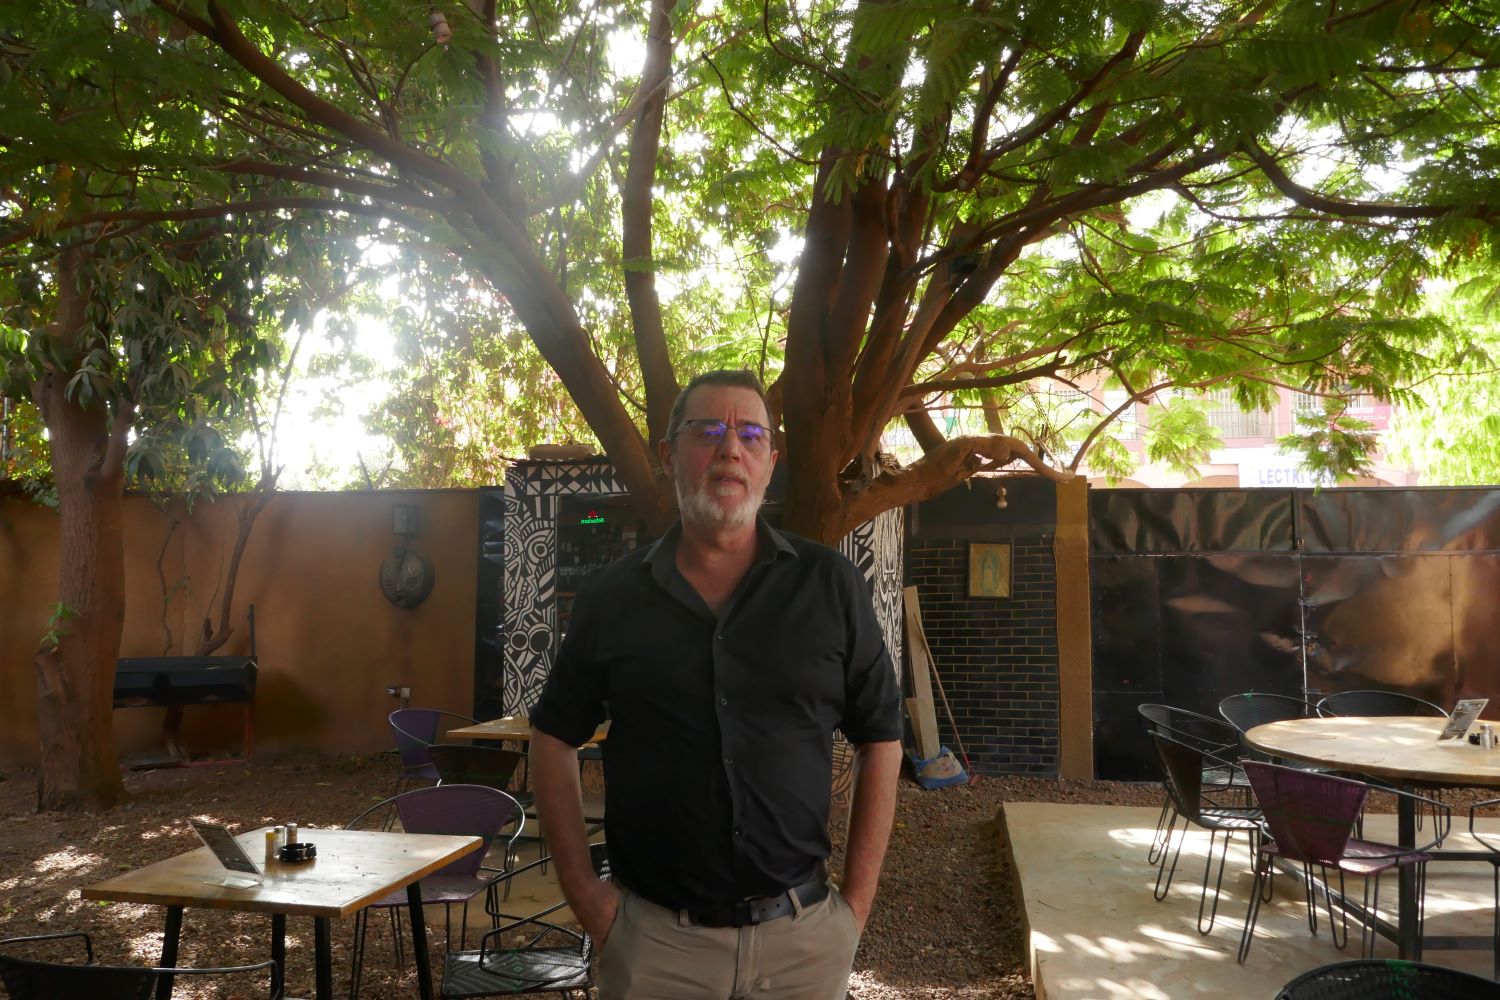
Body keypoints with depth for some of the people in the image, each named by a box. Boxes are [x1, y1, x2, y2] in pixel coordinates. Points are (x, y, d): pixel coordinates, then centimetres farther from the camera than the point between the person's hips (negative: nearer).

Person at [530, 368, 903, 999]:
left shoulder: (832, 586, -3)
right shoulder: (611, 597, -2)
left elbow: (879, 741, 1)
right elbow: (554, 738, 6)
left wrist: (857, 900, -2)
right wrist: (581, 890, 0)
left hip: (802, 933, 1)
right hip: (653, 937, 0)